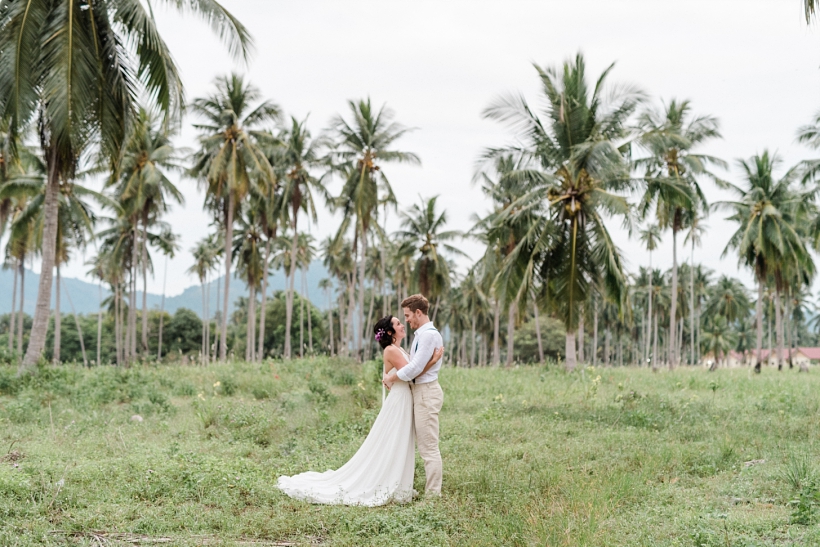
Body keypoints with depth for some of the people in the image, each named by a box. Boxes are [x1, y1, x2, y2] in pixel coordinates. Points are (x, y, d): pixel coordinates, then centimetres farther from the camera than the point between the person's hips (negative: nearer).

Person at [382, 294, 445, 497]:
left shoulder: (429, 335, -17)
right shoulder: (421, 334, 15)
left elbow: (415, 367, -21)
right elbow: (412, 364, 18)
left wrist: (392, 378, -9)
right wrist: (391, 375, 4)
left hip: (427, 392, -11)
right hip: (420, 391, 11)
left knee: (428, 446, -6)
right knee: (425, 445, 14)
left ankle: (433, 494, -2)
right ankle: (432, 490, 19)